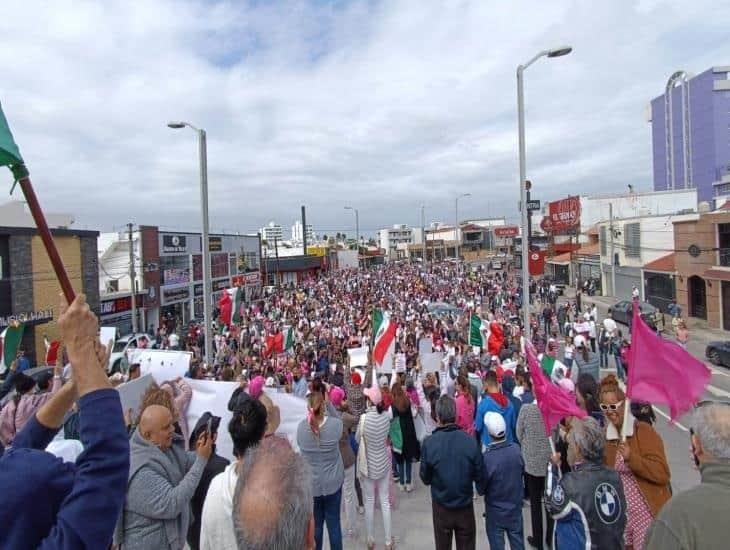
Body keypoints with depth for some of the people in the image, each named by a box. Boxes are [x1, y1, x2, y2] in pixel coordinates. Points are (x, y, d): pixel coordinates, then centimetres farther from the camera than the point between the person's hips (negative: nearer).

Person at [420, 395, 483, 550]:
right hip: (465, 505, 0)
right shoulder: (470, 441, -20)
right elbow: (479, 476, -9)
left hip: (441, 507, 0)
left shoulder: (429, 443, -20)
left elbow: (425, 479, -9)